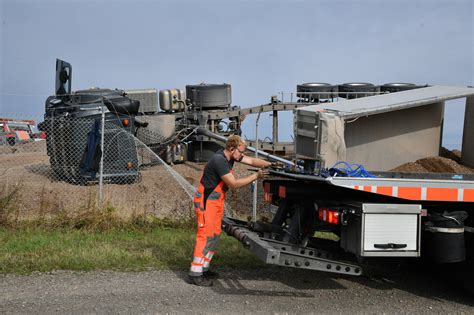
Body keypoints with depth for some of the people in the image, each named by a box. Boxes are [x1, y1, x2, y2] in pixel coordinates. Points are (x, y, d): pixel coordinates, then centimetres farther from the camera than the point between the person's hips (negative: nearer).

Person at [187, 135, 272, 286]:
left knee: (214, 235, 13)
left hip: (217, 201, 10)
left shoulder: (231, 155, 3)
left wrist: (271, 164, -5)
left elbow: (252, 161, 8)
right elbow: (234, 183, -23)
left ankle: (203, 269, 21)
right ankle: (195, 274, -8)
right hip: (207, 201, -10)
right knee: (205, 236, -10)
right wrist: (255, 176, -19)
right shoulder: (219, 160, -24)